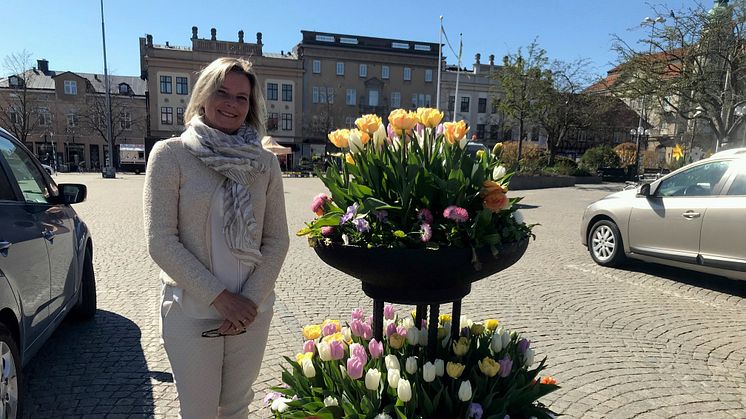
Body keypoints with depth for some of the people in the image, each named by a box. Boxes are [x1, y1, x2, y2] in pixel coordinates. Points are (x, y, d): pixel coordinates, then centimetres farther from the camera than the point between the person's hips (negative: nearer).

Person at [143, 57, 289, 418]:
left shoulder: (265, 163, 2)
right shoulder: (171, 154, -6)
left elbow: (277, 239, 1)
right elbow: (161, 242, -11)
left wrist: (253, 300, -11)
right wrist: (220, 297, -15)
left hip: (252, 312, 3)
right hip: (191, 311, -2)